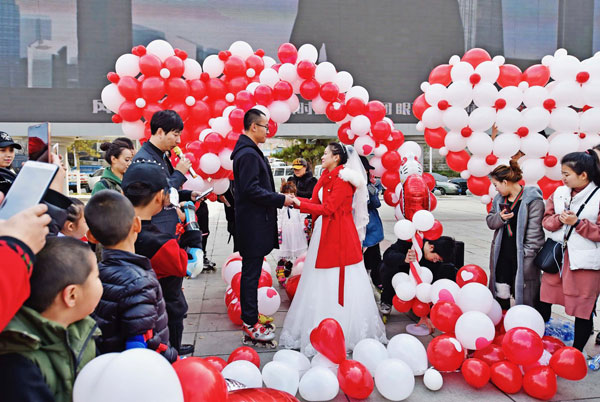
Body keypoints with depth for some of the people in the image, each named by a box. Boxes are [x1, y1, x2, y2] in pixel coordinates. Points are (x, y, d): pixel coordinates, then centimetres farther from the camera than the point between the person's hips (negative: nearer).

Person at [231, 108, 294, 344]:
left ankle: (249, 320, 26)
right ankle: (251, 325, 7)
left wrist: (278, 199, 16)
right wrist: (281, 200, -16)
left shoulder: (247, 151, 16)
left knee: (251, 273, 15)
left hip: (252, 224, 11)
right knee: (251, 273, -3)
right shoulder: (249, 154, -17)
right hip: (253, 225, -11)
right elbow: (252, 190, -23)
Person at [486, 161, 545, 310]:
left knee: (523, 294, -1)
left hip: (522, 257, -6)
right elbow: (490, 221, 15)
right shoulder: (499, 198, 10)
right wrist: (499, 218, -8)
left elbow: (534, 231, -13)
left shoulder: (533, 200, -12)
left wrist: (528, 256, -15)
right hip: (501, 255, 6)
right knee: (500, 293, 11)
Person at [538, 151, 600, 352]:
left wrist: (577, 222, -19)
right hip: (557, 257, 5)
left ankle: (577, 352, 22)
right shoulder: (559, 193, 5)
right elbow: (546, 220, 8)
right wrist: (559, 219, -12)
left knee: (583, 308, 6)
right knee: (545, 298, 13)